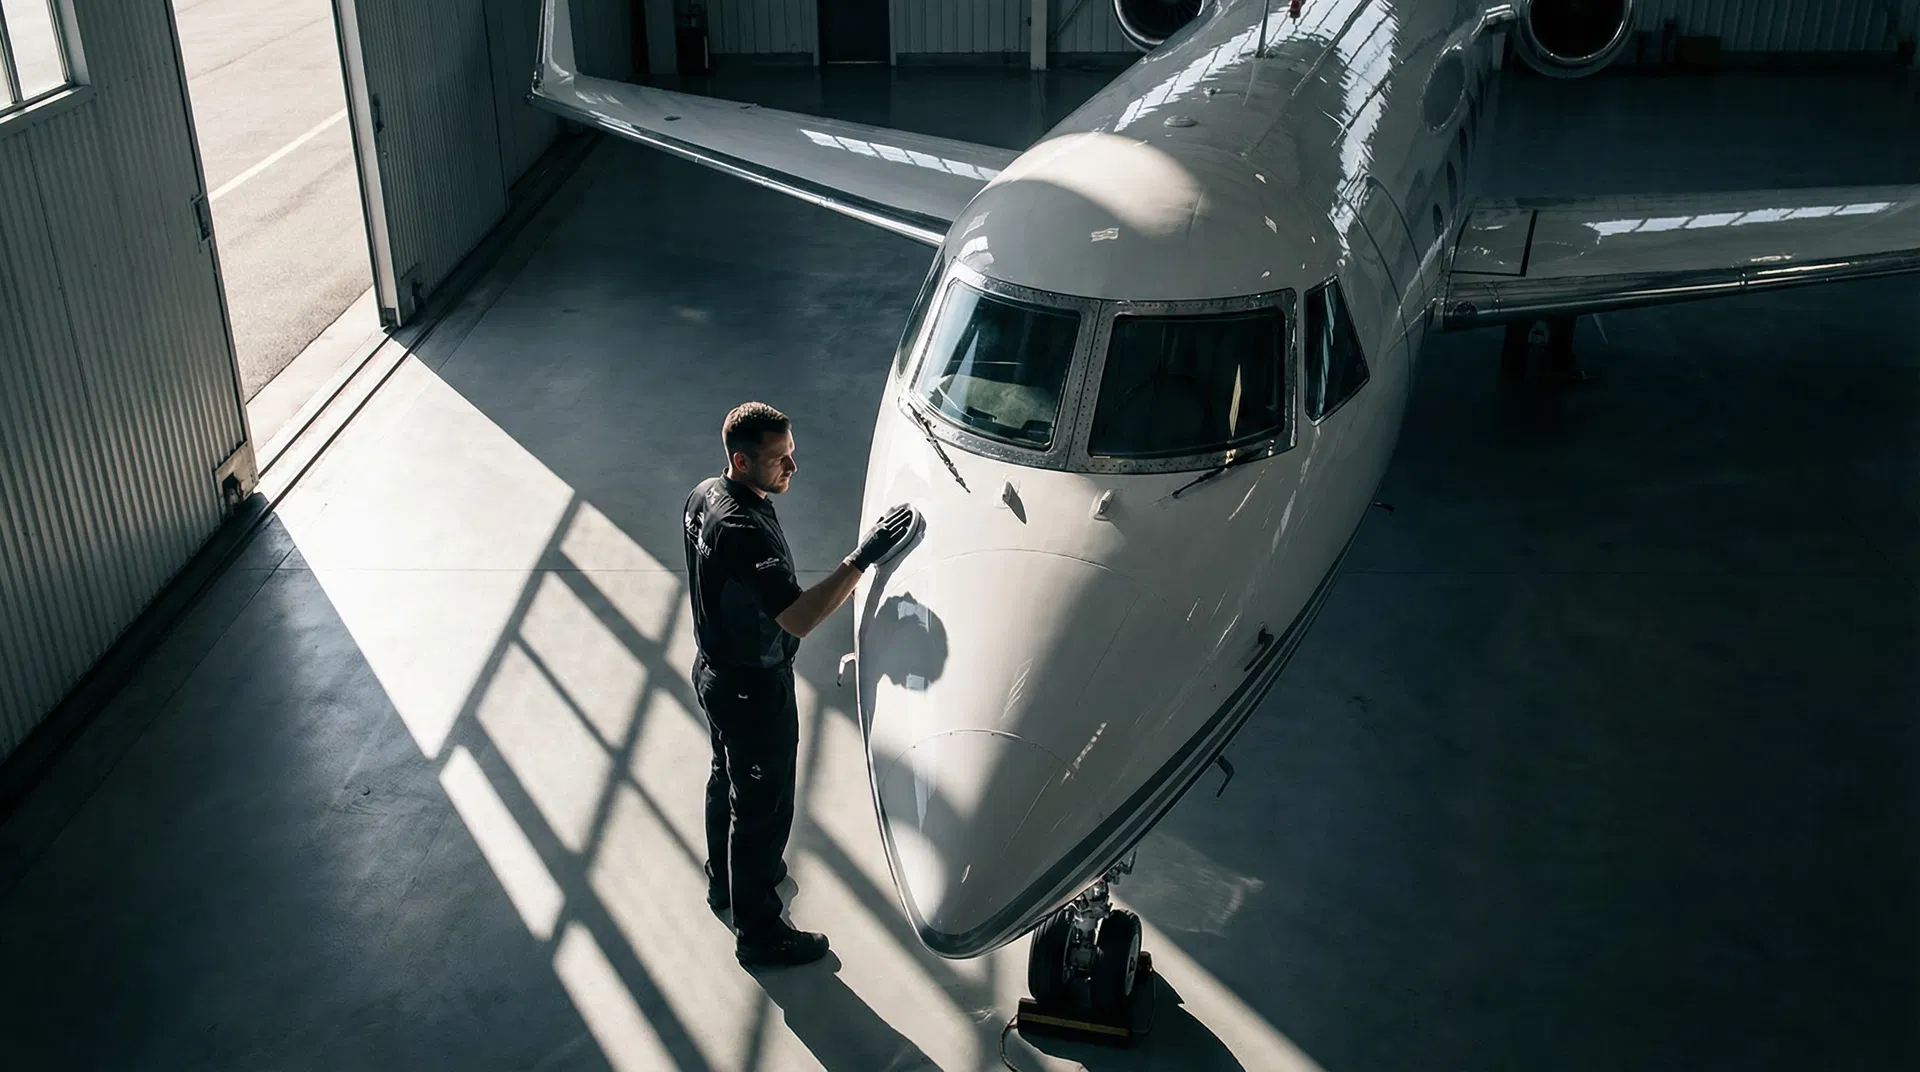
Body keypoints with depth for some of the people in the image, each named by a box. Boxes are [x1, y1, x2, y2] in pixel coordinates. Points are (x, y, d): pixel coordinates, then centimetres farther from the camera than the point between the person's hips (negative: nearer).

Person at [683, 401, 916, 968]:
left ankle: (725, 879, 53)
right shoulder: (744, 531, -35)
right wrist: (862, 557, -44)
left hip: (716, 668, 10)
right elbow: (798, 618, -41)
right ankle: (759, 932, 26)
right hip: (754, 689, -10)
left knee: (728, 777, 29)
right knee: (763, 808, 8)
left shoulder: (705, 495, -5)